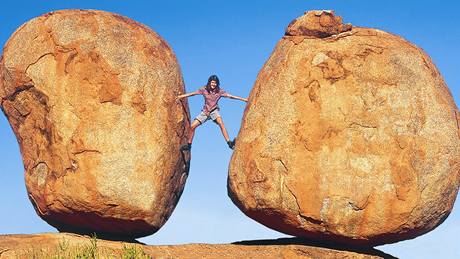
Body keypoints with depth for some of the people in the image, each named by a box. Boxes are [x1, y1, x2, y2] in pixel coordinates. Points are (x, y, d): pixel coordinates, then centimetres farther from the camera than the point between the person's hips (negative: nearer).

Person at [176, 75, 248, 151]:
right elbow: (193, 93, 1)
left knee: (221, 123, -32)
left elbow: (230, 96, -7)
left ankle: (229, 143, -38)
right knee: (192, 126, -5)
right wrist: (181, 96, 2)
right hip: (205, 111, 2)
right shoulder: (204, 89, -3)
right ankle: (189, 145, 15)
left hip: (214, 111, -2)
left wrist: (243, 99, -12)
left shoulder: (219, 91, -6)